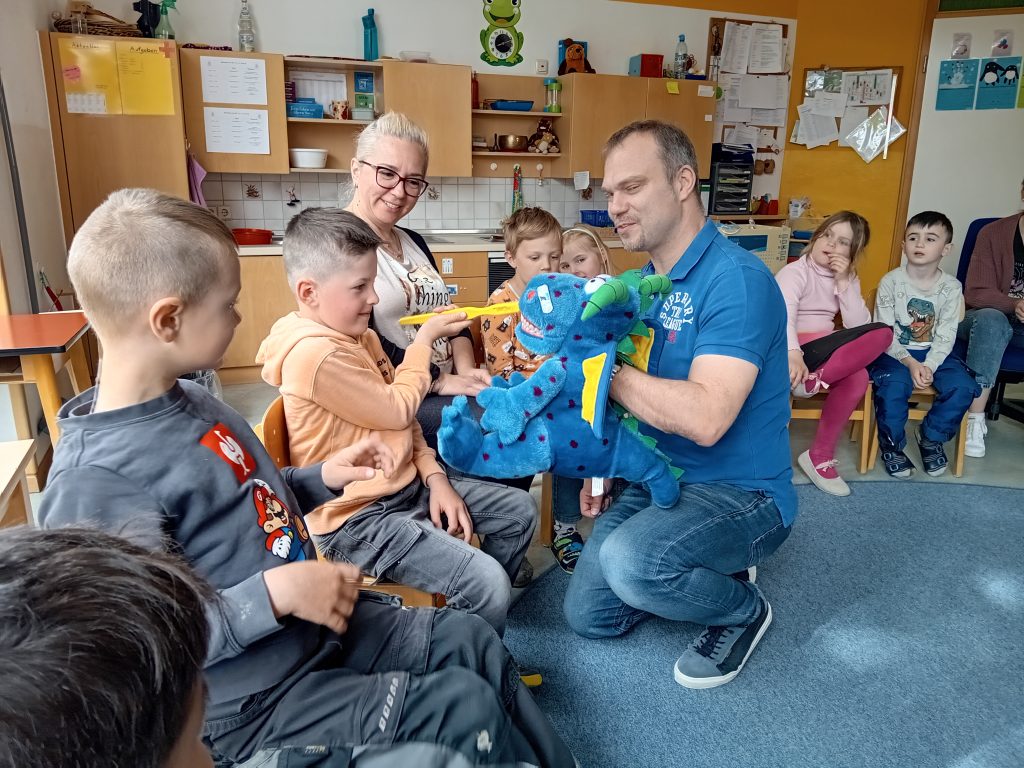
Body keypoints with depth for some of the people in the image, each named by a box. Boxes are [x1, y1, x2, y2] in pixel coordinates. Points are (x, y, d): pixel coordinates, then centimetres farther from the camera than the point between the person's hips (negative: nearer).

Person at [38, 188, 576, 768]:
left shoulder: (189, 401, 2)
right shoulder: (95, 481, -25)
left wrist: (323, 479, 1)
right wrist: (274, 592, -32)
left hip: (315, 622, 8)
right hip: (255, 702, -8)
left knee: (471, 641, 9)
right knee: (467, 707, -11)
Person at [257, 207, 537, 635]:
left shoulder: (359, 335, 7)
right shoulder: (316, 355, -24)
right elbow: (398, 410, -16)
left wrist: (435, 477, -1)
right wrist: (424, 340, -3)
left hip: (406, 484, 10)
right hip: (358, 519, -9)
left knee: (519, 510, 11)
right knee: (486, 583, -21)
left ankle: (479, 603, 30)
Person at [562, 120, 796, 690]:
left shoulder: (737, 280, -22)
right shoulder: (643, 283, 5)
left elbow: (704, 419, -33)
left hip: (740, 491, -7)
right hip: (659, 479, 8)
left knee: (629, 562, -34)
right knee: (589, 615, 7)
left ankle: (743, 608, -1)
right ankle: (707, 566, 26)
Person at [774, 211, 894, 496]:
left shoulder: (848, 279, 14)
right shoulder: (794, 272, -6)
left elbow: (858, 325, -1)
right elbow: (784, 314, -27)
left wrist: (844, 283, -10)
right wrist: (793, 353, -45)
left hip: (824, 352, 6)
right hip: (797, 351, -6)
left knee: (856, 376, -30)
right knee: (880, 334, -23)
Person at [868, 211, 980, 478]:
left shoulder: (951, 287, -1)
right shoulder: (891, 281, -7)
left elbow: (946, 336, -5)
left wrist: (929, 367, -21)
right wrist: (910, 362, -21)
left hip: (933, 353, 3)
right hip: (894, 352, -3)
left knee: (964, 386, -21)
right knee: (894, 385, -32)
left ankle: (931, 438, 7)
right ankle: (891, 445, -6)